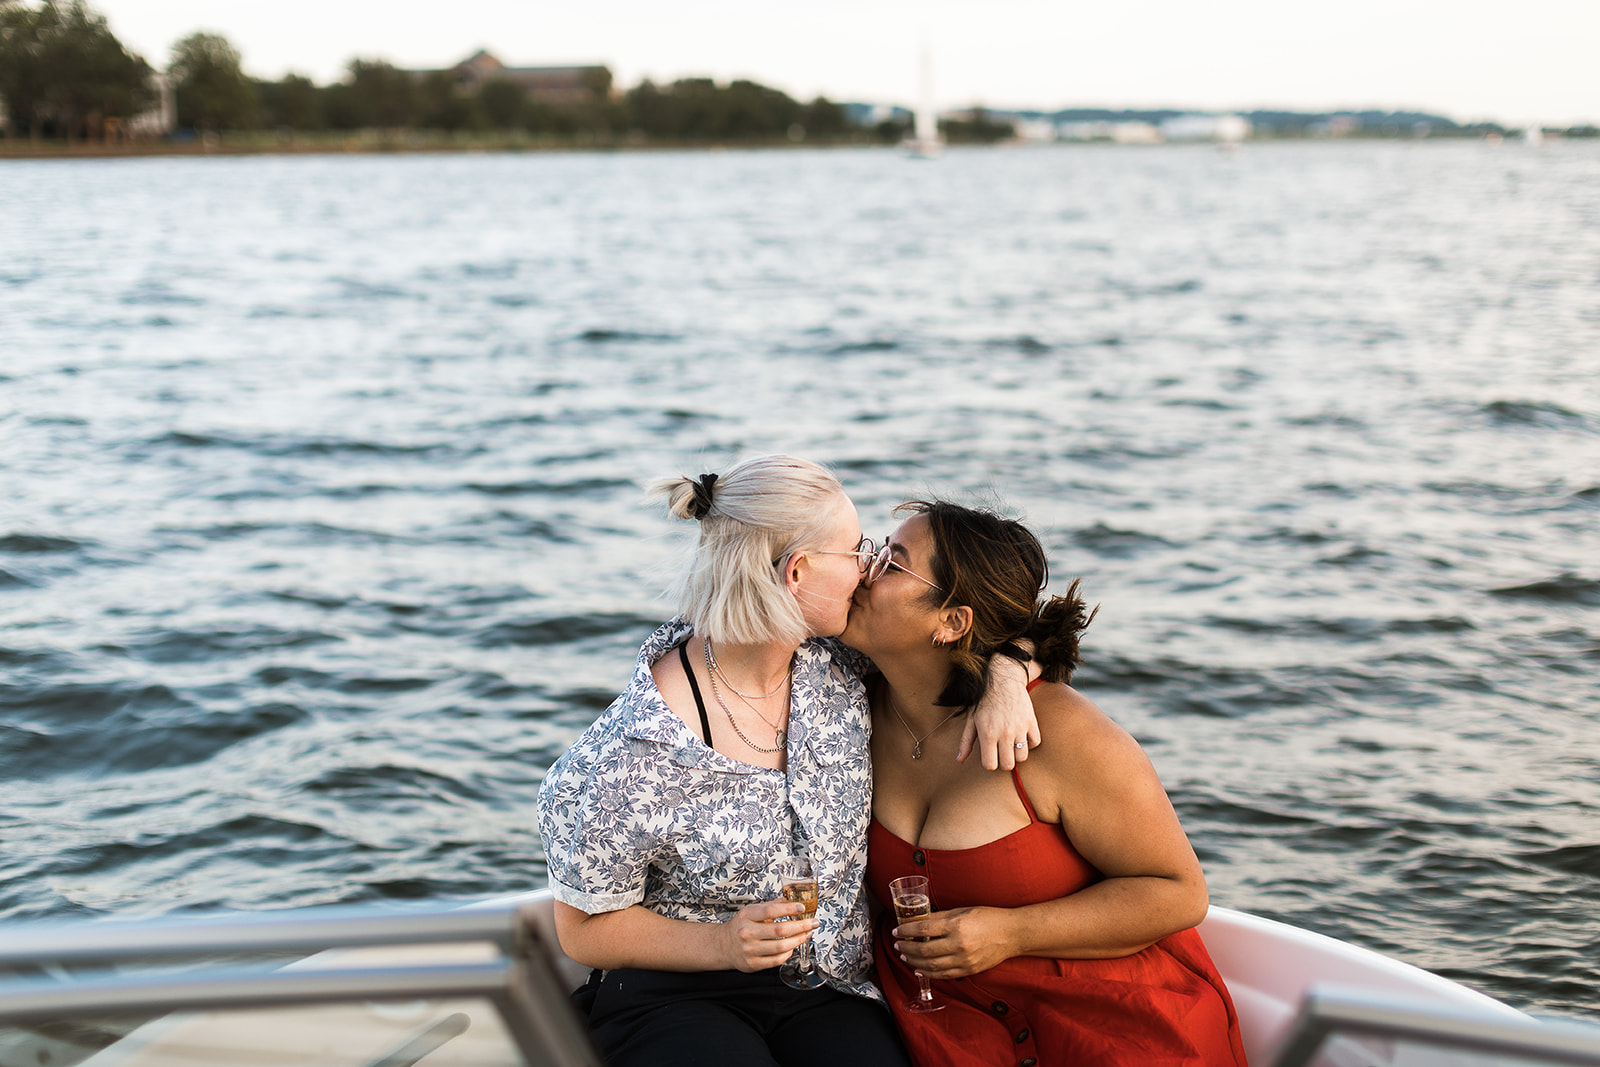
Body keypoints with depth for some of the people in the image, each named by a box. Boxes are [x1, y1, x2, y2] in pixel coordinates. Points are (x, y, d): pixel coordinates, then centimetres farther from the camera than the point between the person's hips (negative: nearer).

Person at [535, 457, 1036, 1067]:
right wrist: (722, 943, -23)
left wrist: (1006, 680, -10)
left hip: (829, 990, 4)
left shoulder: (841, 671, -2)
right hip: (676, 992, -4)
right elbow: (584, 929, -8)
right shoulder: (628, 758, -18)